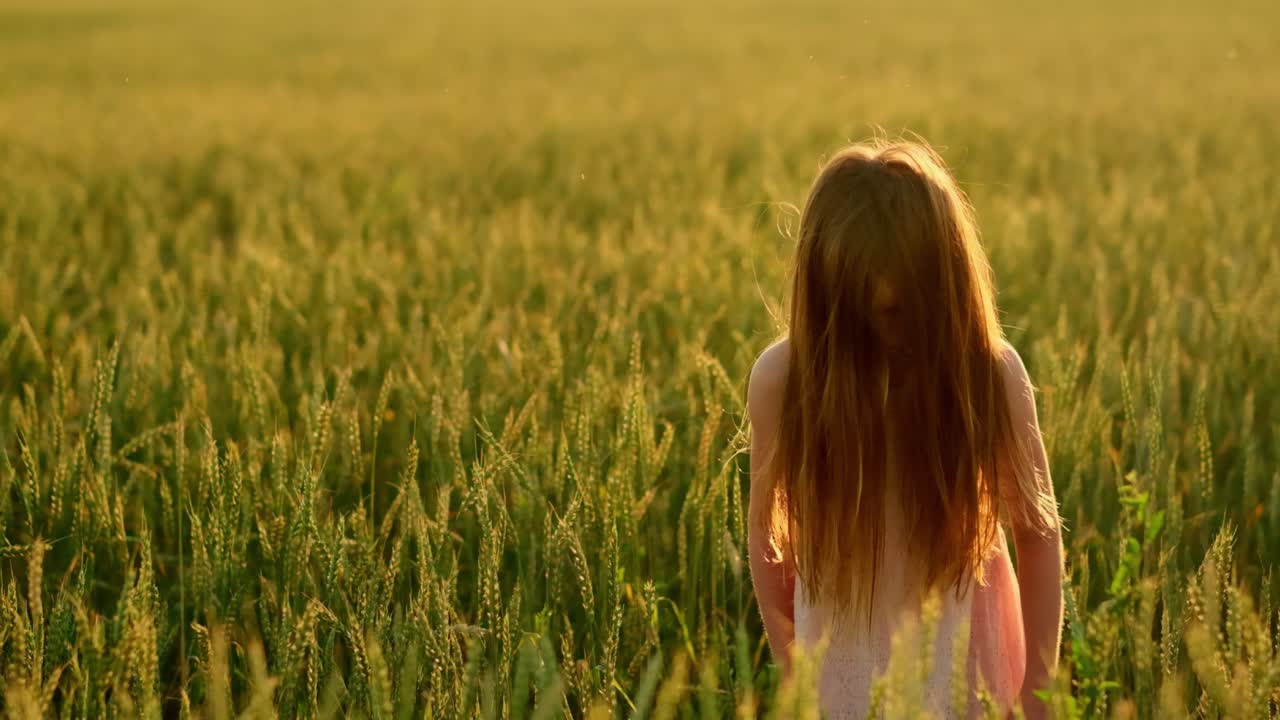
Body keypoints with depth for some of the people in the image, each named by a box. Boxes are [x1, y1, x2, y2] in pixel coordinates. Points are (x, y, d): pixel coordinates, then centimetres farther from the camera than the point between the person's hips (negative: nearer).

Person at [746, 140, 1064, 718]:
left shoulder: (990, 372, -15)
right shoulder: (783, 377, -14)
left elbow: (1037, 530, -4)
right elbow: (767, 529, 0)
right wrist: (788, 666, 4)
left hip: (963, 656, 0)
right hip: (840, 663, 1)